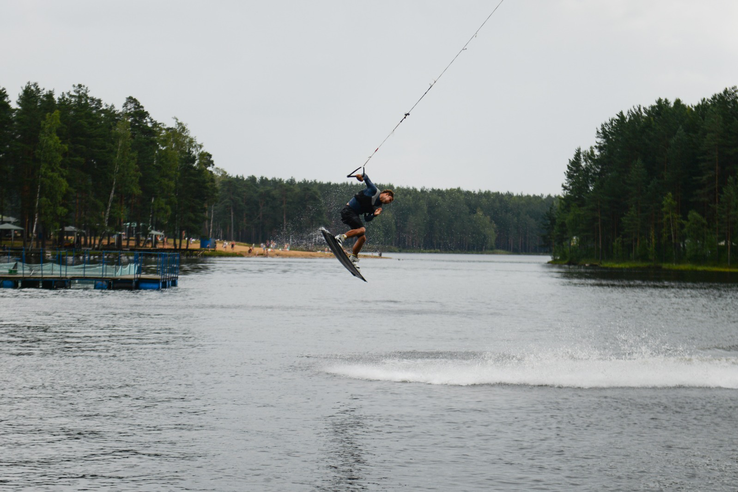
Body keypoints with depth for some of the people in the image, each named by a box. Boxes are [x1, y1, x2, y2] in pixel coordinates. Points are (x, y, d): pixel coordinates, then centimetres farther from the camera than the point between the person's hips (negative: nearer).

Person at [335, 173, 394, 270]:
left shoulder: (378, 207, 14)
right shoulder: (374, 191, -3)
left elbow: (367, 219, 8)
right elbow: (366, 179, -5)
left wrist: (374, 214, -11)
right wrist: (362, 176, -28)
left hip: (354, 215, 9)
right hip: (348, 210, -9)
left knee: (362, 238, 5)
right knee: (362, 229, -27)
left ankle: (353, 258, 17)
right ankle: (341, 237, -24)